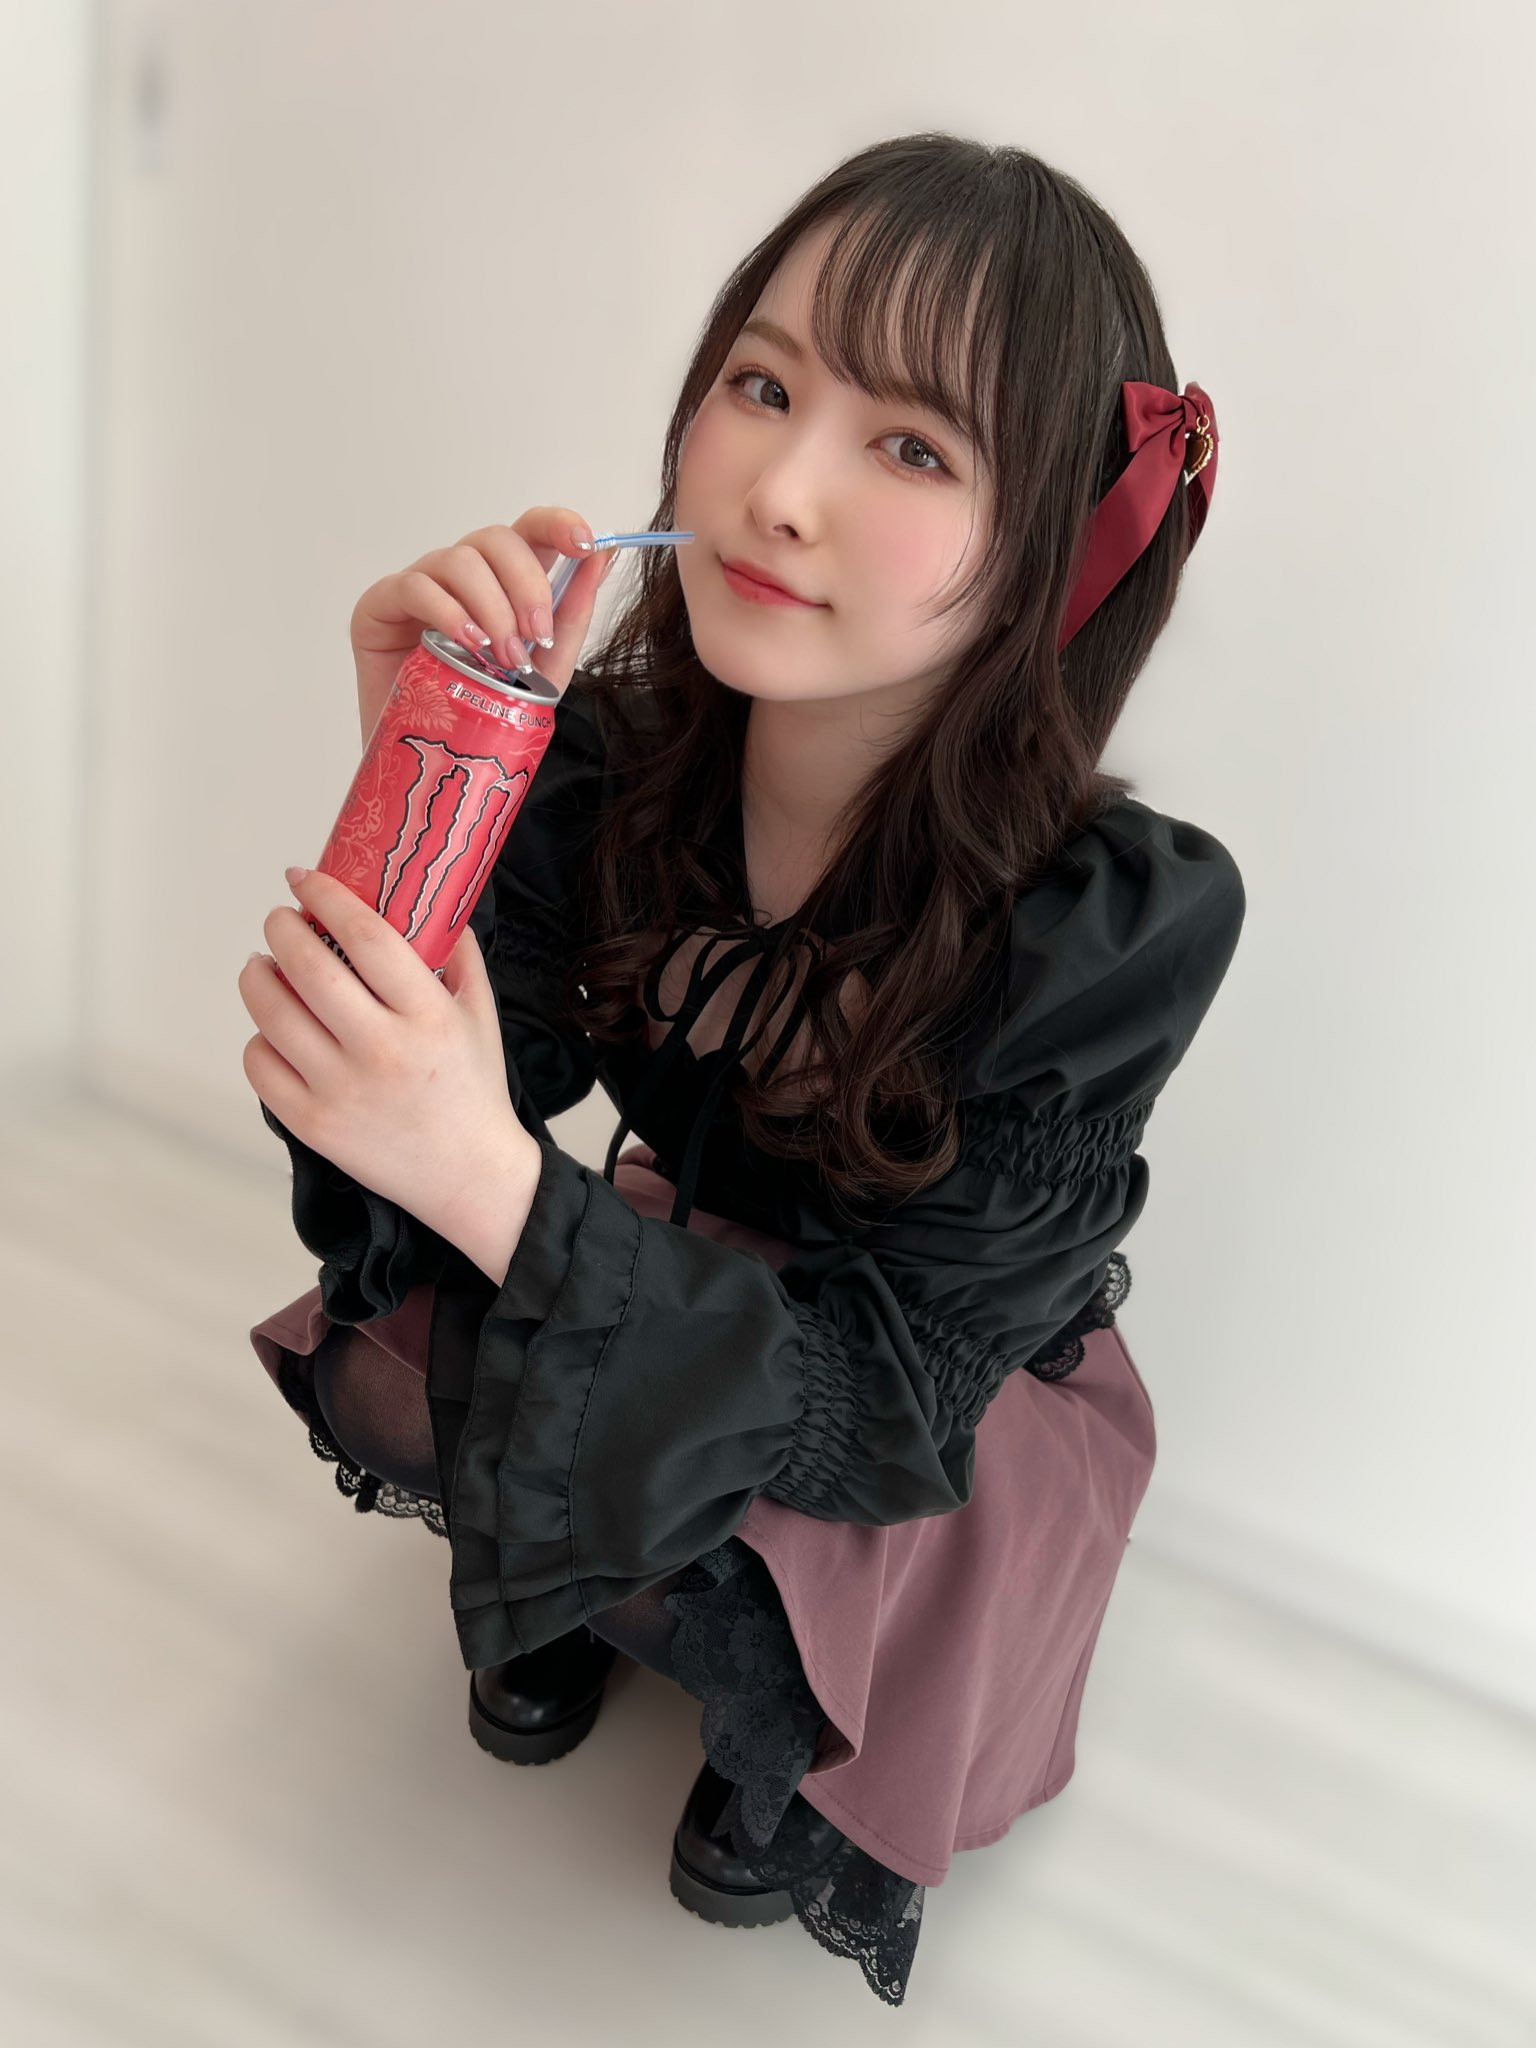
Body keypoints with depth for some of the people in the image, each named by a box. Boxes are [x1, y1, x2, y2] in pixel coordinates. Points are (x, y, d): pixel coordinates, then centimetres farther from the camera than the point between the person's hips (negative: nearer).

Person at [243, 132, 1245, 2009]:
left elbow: (891, 1387, -32)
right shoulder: (610, 761, -20)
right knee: (372, 1371, -20)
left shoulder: (1124, 917, -30)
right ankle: (559, 1589, 15)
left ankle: (802, 1735, 8)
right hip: (688, 1279, 4)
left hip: (966, 1399, -3)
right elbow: (383, 1206, -21)